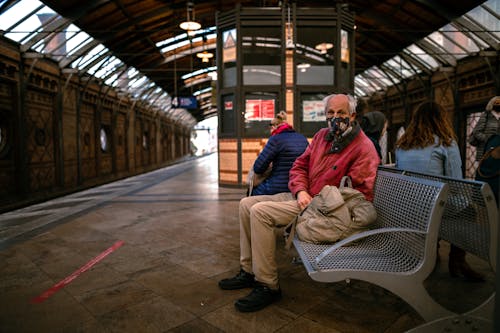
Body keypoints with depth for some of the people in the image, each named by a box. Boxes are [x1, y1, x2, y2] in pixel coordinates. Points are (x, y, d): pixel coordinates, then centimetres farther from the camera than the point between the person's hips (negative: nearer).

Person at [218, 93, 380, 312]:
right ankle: (249, 271, 9)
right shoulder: (322, 136, 12)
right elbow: (299, 165, 13)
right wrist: (300, 191, -6)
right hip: (301, 196, 9)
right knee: (246, 204, 3)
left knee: (260, 211, -24)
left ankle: (267, 286, -13)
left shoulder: (363, 147, -12)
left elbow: (360, 195, -18)